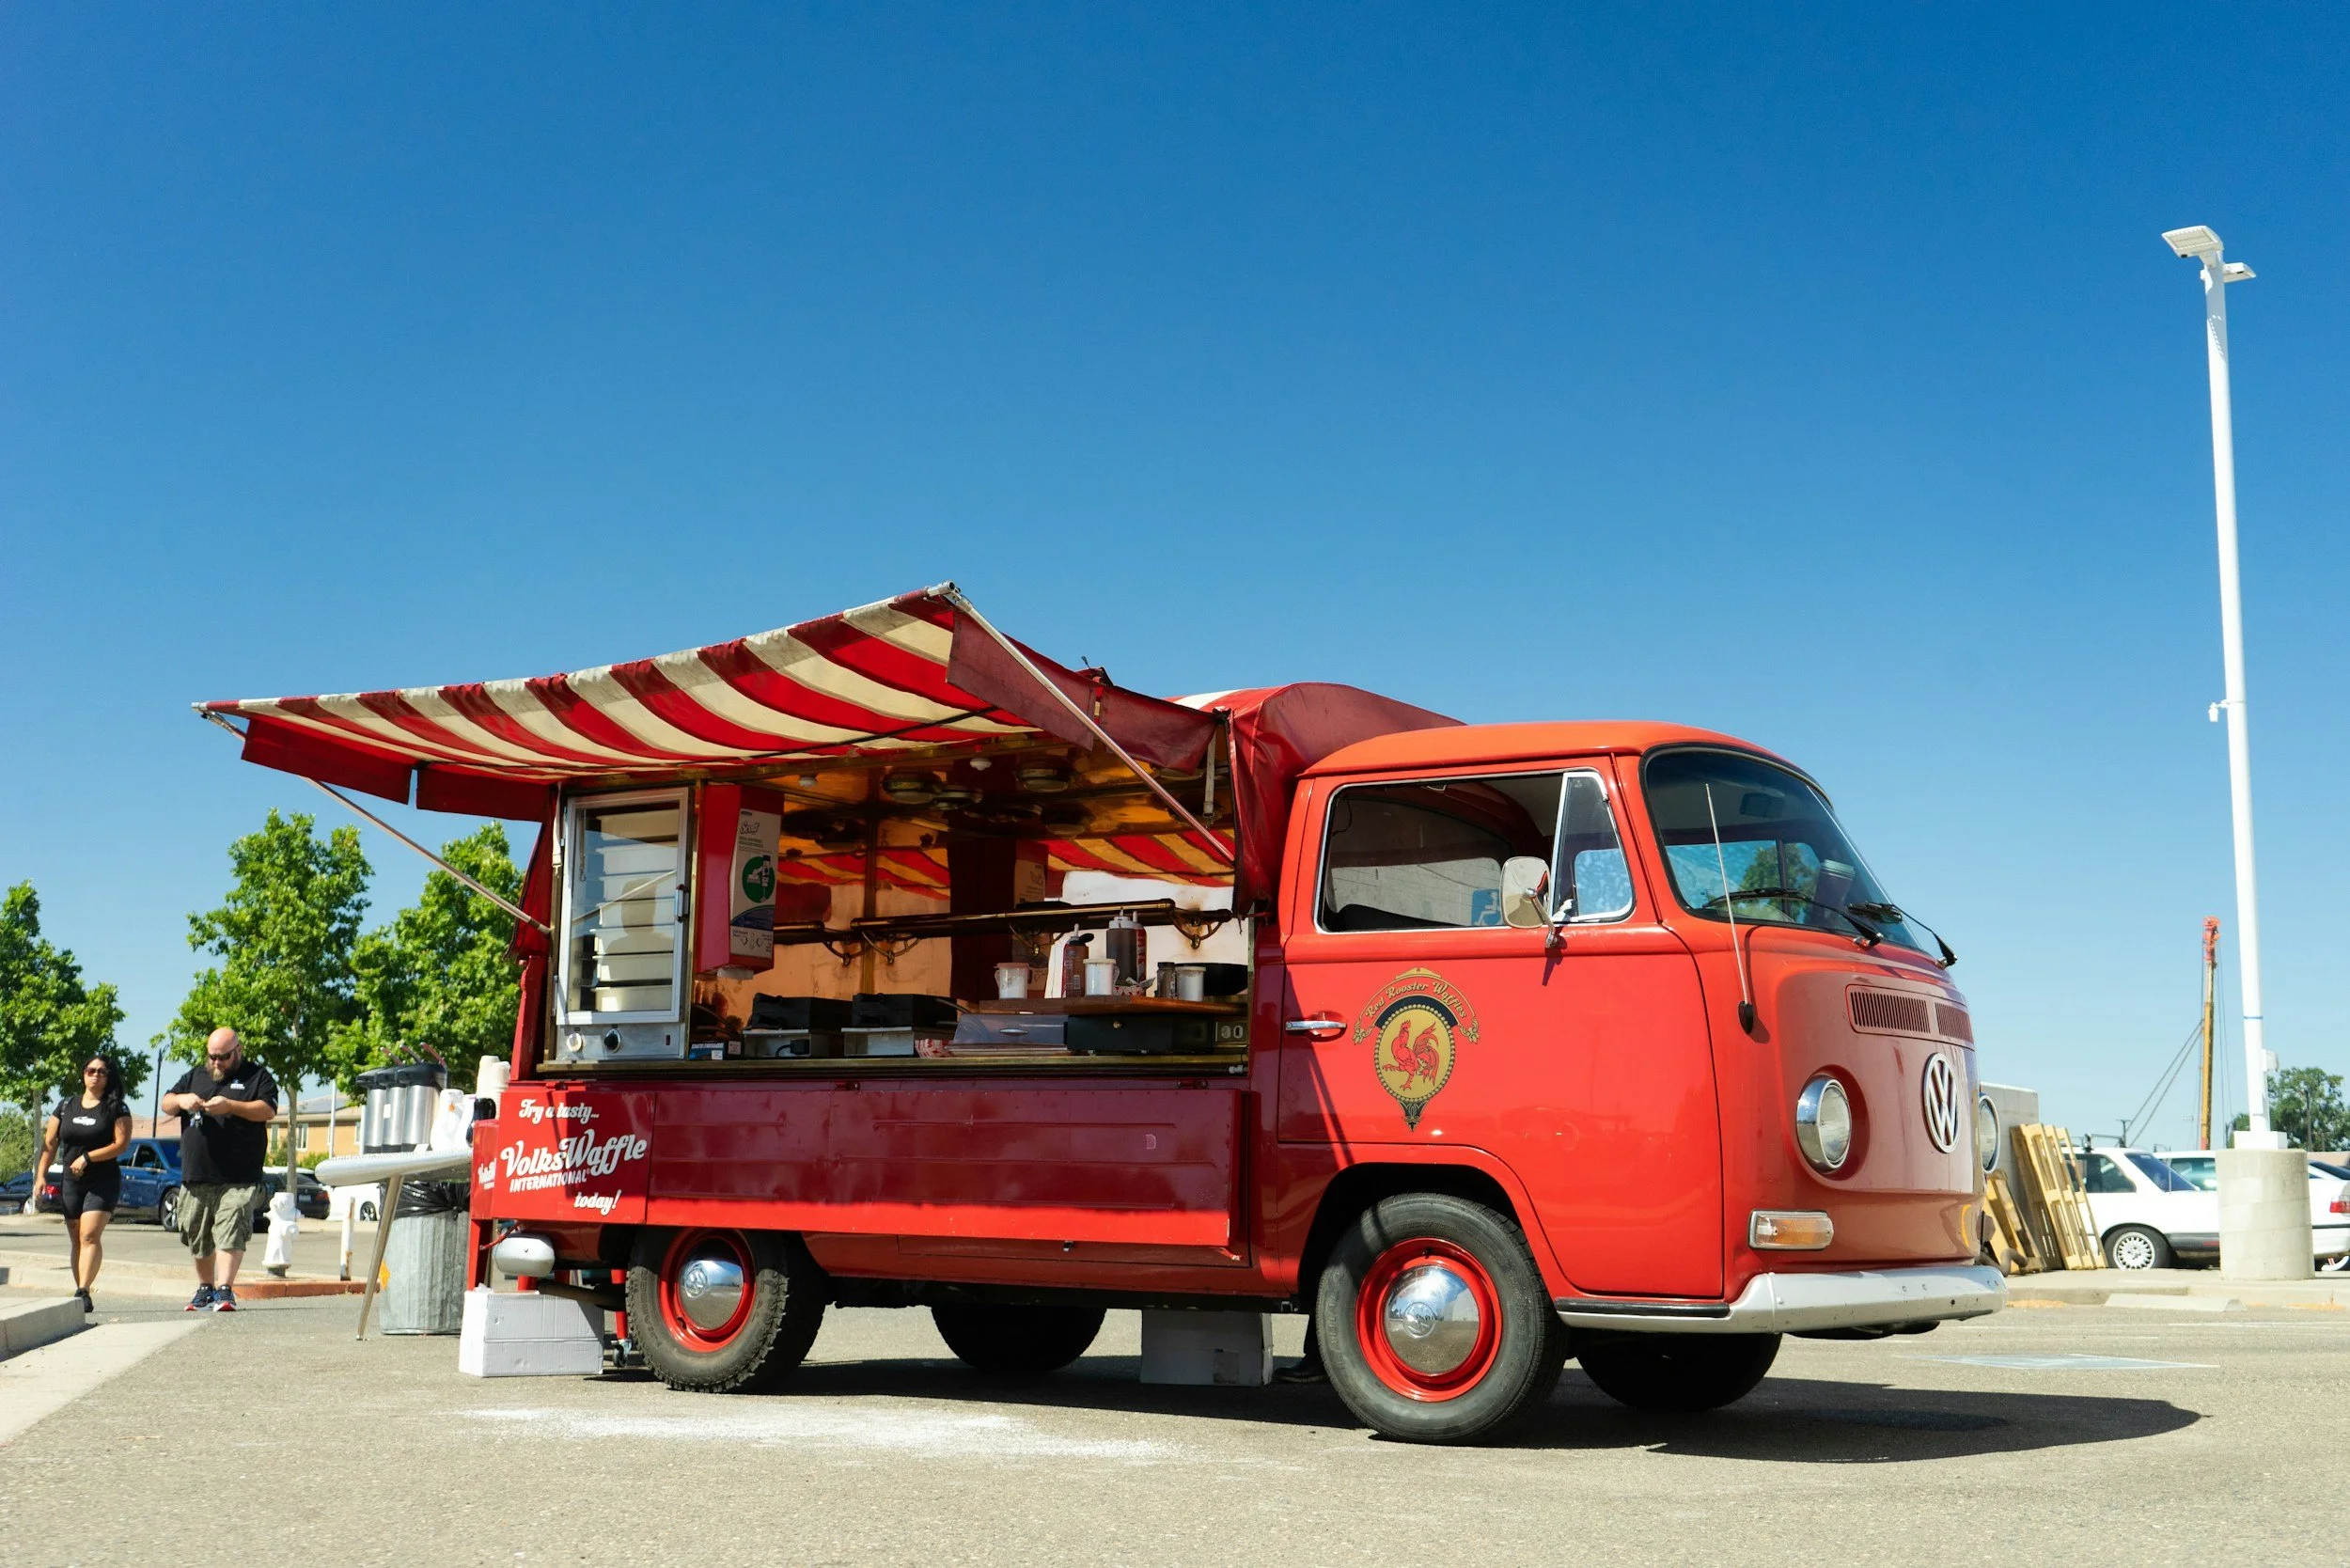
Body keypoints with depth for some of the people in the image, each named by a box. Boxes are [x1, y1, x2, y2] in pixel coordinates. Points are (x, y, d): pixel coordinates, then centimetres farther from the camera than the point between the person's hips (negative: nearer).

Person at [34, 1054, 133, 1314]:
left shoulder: (116, 1108, -1)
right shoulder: (66, 1105, 10)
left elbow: (121, 1144, -9)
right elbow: (49, 1142, 11)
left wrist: (87, 1158, -17)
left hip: (104, 1182, -4)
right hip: (71, 1182, 4)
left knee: (90, 1236, -17)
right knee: (76, 1241, 5)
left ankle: (83, 1293, -23)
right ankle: (82, 1297, 8)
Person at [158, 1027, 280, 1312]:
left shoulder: (257, 1076, 5)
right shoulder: (195, 1076, 20)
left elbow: (268, 1110, -7)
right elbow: (165, 1105, 19)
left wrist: (230, 1106, -18)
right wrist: (181, 1100, -4)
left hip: (238, 1179, -5)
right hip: (196, 1176, 5)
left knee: (231, 1234, -15)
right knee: (199, 1238, 11)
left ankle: (225, 1290, -19)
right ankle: (204, 1288, 23)